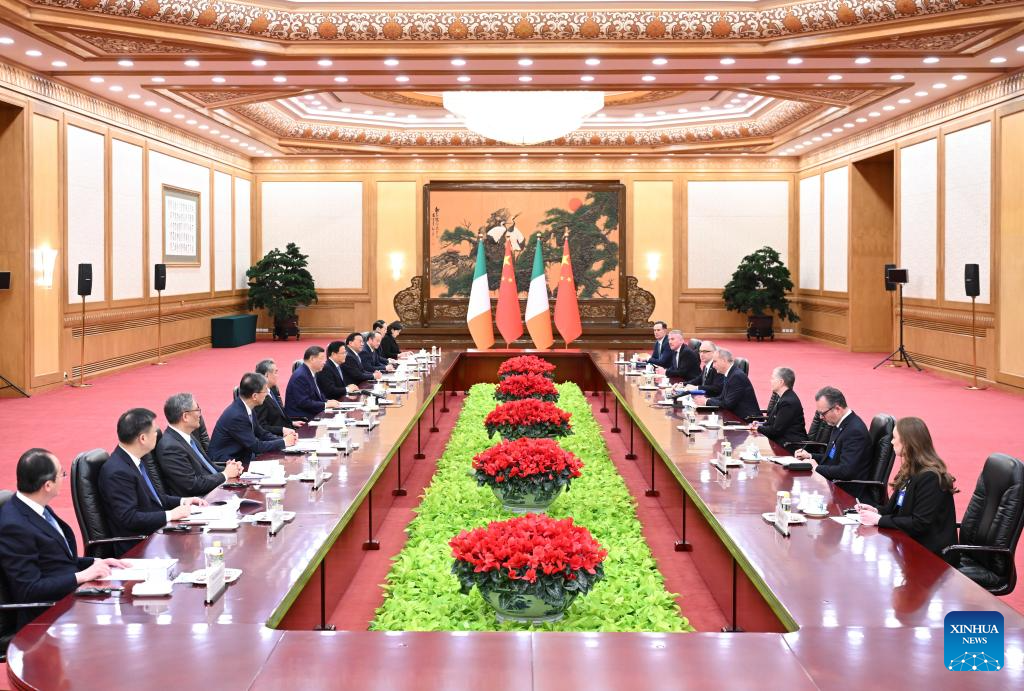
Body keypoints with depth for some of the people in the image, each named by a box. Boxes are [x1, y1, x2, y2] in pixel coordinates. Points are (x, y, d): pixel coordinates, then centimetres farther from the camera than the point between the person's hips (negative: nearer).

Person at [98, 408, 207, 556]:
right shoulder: (117, 472, -20)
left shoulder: (133, 461, 8)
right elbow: (128, 518, -24)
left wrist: (182, 501, 9)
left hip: (157, 530, 9)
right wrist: (170, 514, -19)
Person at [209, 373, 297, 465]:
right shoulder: (236, 416, -24)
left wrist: (284, 439, -3)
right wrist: (283, 443, -10)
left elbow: (261, 434, 11)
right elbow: (255, 446, -19)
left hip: (240, 456, 8)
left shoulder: (246, 407, 1)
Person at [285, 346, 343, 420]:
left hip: (310, 415, 9)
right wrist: (326, 404, -17)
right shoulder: (300, 376, -17)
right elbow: (304, 403, -22)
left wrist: (327, 401, 2)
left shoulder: (311, 373, 10)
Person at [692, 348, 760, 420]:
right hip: (737, 415, 8)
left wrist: (707, 402, -12)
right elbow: (722, 398, 13)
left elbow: (728, 404, -20)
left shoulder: (737, 376, -18)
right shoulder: (728, 374, 9)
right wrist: (706, 399, -3)